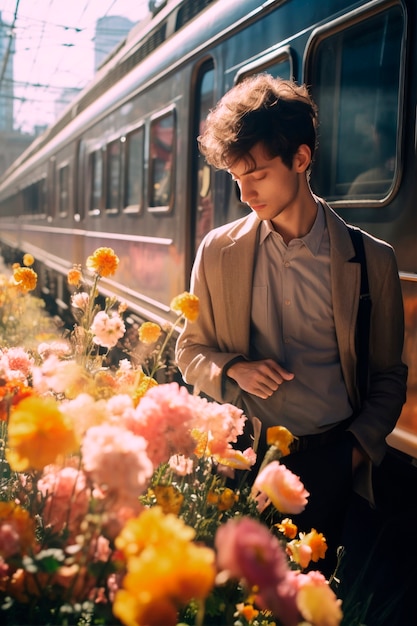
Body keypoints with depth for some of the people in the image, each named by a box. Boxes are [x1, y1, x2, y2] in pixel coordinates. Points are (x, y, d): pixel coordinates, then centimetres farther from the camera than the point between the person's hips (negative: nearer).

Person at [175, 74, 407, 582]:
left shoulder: (371, 259, -2)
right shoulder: (218, 252, 1)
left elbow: (389, 376, 7)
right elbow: (189, 351, 9)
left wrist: (361, 445, -6)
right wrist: (233, 369, -10)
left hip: (327, 459, -1)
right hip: (242, 454, 1)